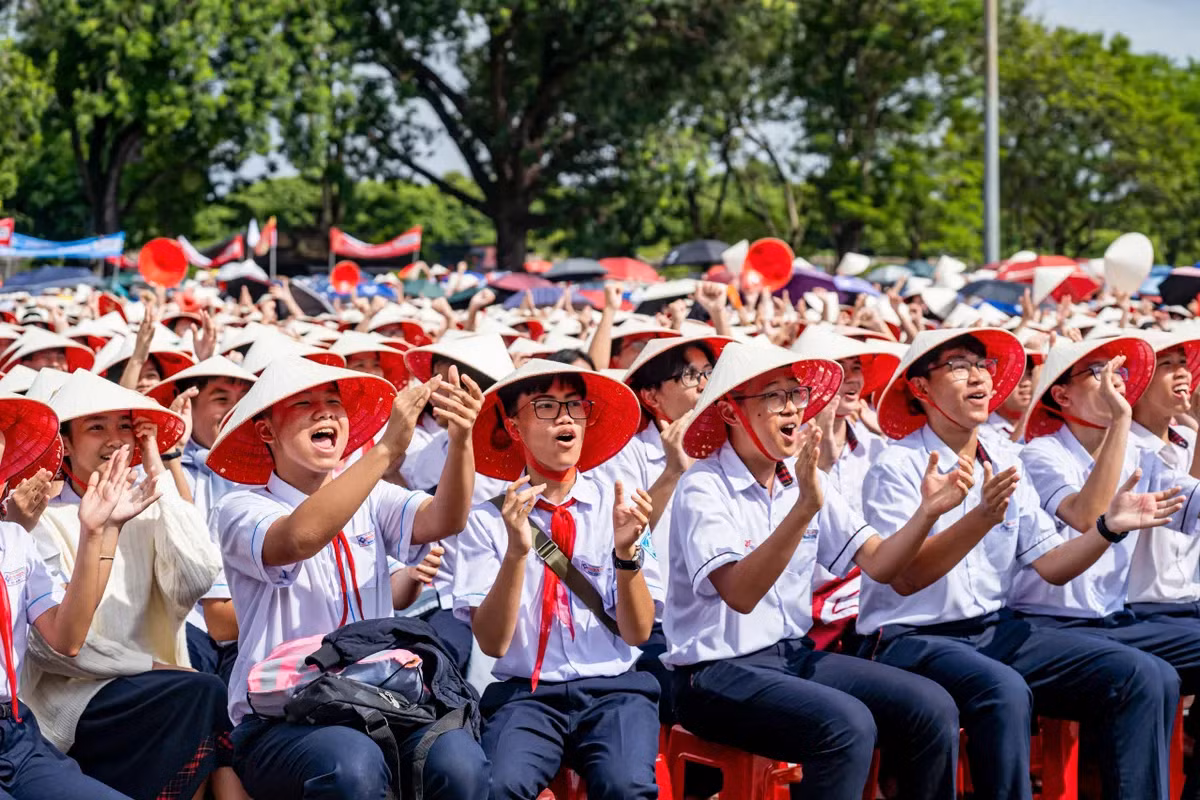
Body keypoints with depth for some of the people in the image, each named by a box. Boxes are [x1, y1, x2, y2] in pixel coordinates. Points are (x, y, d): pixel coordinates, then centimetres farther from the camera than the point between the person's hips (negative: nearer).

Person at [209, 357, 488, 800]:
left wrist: (461, 441, -26)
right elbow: (300, 538, -23)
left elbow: (443, 520, -6)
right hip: (279, 723, -3)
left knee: (458, 761, -29)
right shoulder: (241, 509, 0)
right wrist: (386, 449, -30)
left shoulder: (371, 499, 15)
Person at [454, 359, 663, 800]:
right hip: (526, 692, -1)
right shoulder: (488, 519, 3)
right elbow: (492, 642, -4)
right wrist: (516, 551, -17)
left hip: (613, 687, 1)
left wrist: (626, 551, -14)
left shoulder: (618, 504, 7)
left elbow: (637, 632, 3)